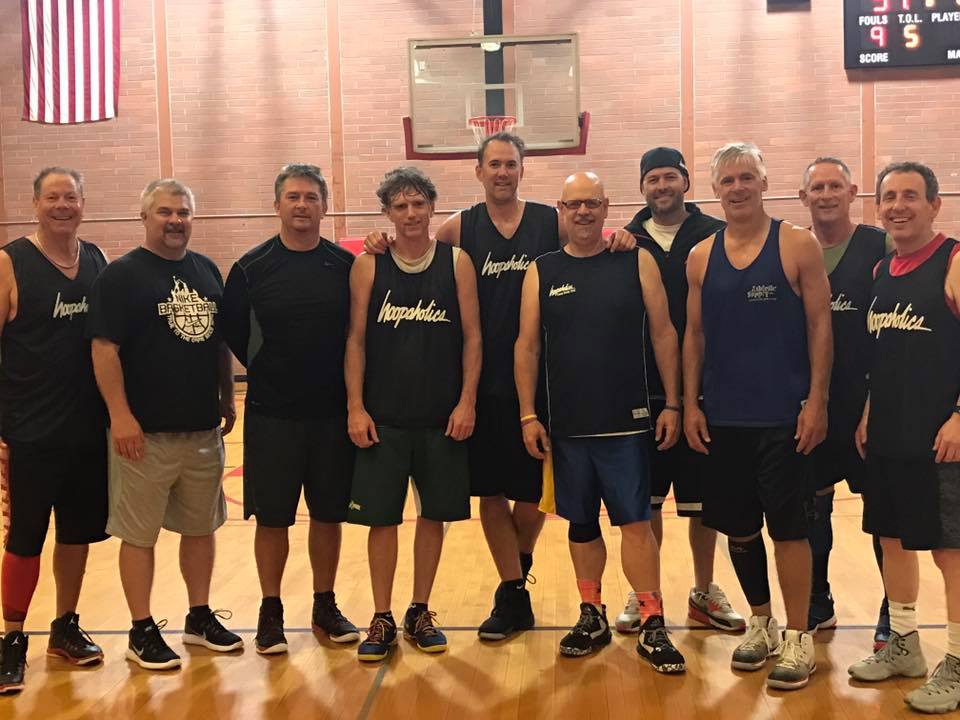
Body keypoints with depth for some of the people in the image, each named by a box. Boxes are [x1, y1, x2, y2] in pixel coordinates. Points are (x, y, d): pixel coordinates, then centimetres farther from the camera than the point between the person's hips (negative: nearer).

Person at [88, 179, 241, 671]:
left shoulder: (207, 271, 10)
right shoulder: (121, 275, -6)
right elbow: (105, 348, -12)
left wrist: (227, 400, 14)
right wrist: (120, 416, -17)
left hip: (204, 428, 6)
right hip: (145, 432, -5)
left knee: (200, 527, 14)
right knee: (139, 533, 3)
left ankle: (200, 617, 28)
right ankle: (142, 631, 15)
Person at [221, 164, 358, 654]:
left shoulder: (346, 265, 1)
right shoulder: (252, 267, -2)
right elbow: (232, 331, 6)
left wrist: (349, 389, 0)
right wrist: (267, 372, 5)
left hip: (332, 412, 1)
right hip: (271, 414, -1)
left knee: (328, 514, 11)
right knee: (272, 517, 6)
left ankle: (325, 606, 26)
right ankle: (270, 611, 22)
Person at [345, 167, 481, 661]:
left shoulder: (456, 262, 1)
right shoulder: (368, 266, 1)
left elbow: (472, 336, 1)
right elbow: (356, 339, 1)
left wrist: (467, 402, -6)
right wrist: (355, 407, -5)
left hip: (442, 416, 1)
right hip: (382, 417, 0)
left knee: (433, 514, 9)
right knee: (381, 517, 4)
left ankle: (419, 613, 25)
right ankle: (382, 620, 18)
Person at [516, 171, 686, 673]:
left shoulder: (637, 262, 1)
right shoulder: (542, 272, 4)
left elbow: (663, 334, 1)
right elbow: (527, 346, 4)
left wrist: (673, 404, -2)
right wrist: (528, 416, -1)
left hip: (626, 421, -2)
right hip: (565, 424, 2)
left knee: (635, 521, -1)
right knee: (581, 523, 12)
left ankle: (652, 627, 9)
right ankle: (592, 617, 26)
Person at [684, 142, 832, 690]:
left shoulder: (799, 245, -3)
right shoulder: (701, 257, 7)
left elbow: (820, 325, -5)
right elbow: (695, 334, 10)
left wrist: (817, 401, -11)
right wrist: (690, 404, 3)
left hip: (782, 414, -4)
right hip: (723, 416, 4)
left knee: (788, 525, -1)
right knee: (738, 527, 11)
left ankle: (798, 637, 13)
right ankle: (761, 623, 30)